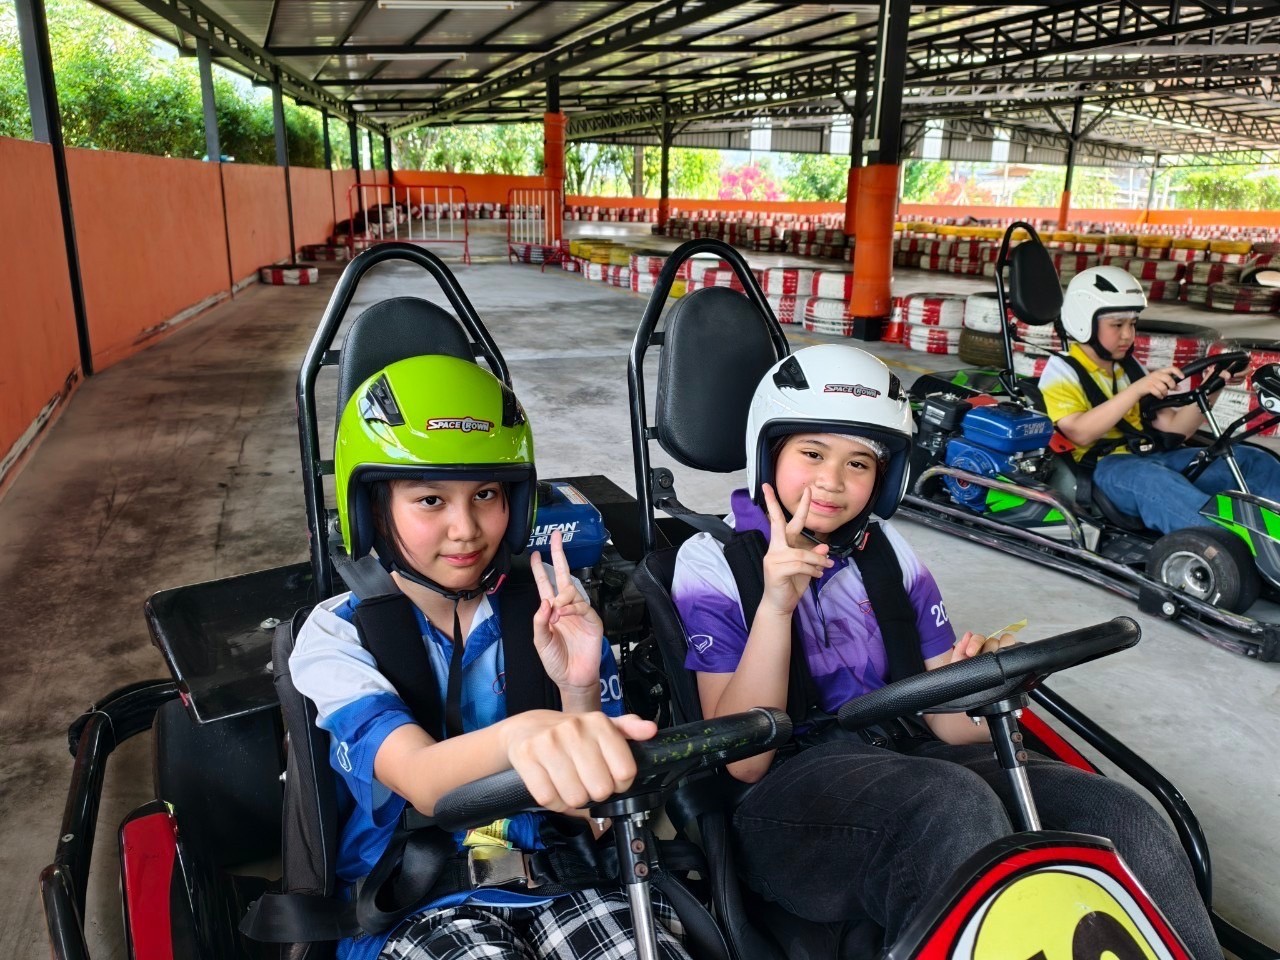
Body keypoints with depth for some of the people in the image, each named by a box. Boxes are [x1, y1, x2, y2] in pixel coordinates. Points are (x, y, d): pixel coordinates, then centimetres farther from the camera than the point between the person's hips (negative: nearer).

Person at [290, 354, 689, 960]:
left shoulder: (552, 603, -1)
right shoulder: (335, 635, -6)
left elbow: (602, 815, -4)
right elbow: (424, 782, -25)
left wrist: (578, 694, -23)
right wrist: (521, 733, -47)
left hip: (563, 881, 1)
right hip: (414, 907, -1)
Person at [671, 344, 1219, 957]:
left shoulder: (890, 556, 13)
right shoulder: (713, 562, 1)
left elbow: (948, 722, 9)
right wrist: (774, 605, -21)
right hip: (788, 797, -4)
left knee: (1122, 822, -22)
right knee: (955, 807, -36)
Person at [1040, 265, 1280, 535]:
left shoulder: (1130, 368, 21)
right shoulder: (1061, 370, 1)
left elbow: (1173, 430, 14)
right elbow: (1080, 433, -17)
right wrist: (1137, 389, -24)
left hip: (1158, 457, 7)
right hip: (1109, 465, -7)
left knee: (1251, 459, -8)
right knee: (1154, 480, -38)